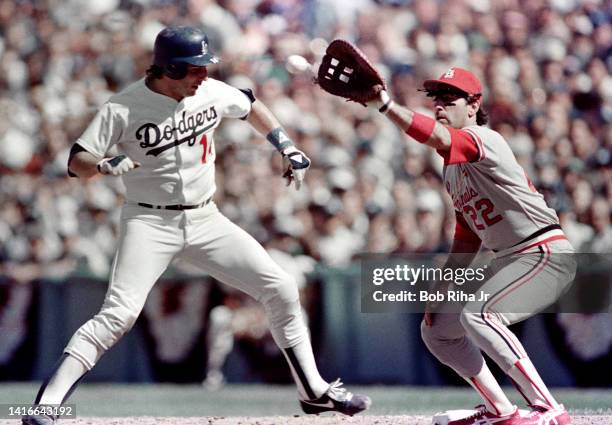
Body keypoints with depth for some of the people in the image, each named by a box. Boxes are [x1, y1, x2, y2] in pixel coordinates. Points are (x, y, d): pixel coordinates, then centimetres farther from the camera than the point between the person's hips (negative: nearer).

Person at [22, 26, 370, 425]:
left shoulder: (211, 92, -2)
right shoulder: (124, 107, -16)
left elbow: (251, 106, 20)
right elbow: (76, 163, -14)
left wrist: (288, 148, 11)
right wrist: (105, 165, -36)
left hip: (205, 220, 5)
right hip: (150, 223, -5)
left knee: (281, 288, 0)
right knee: (118, 314, -23)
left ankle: (314, 391, 15)